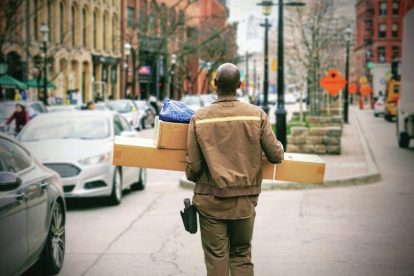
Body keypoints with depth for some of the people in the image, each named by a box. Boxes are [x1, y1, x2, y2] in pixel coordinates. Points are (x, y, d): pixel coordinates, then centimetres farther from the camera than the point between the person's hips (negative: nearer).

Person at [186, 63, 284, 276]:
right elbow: (275, 155, -3)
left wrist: (192, 177, 18)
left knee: (216, 258, 8)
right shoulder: (257, 115, -6)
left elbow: (193, 166, -5)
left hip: (211, 201, -1)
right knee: (242, 256, 16)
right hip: (245, 201, 1)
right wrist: (279, 149, 21)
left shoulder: (199, 118, -6)